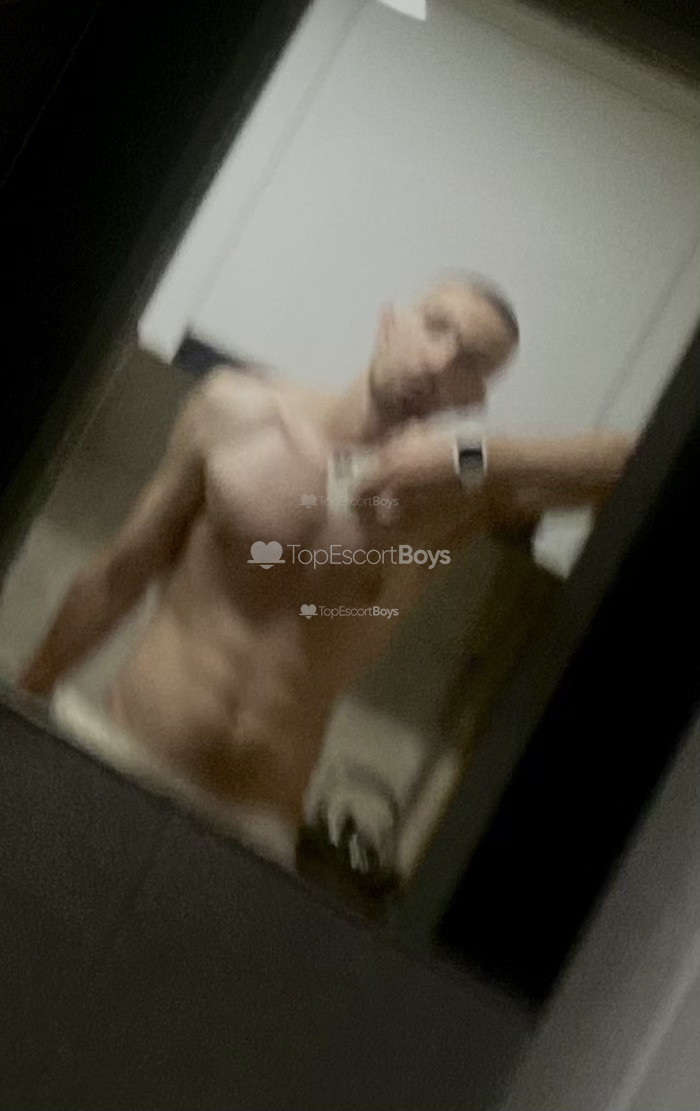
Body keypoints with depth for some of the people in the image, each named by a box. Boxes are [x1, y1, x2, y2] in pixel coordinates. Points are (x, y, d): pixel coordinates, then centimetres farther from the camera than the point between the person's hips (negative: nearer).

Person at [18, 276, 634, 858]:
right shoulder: (237, 410, -1)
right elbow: (122, 570, 8)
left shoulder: (459, 492, -3)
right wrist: (26, 698, 13)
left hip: (254, 821, 0)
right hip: (121, 761, 0)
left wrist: (479, 459, -21)